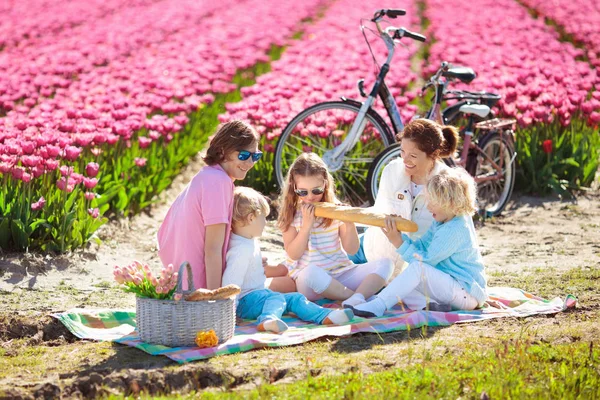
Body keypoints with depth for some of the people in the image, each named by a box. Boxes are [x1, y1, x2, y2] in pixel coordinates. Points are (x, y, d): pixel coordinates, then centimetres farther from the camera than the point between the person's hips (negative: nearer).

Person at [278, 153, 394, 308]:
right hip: (306, 279, -3)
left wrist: (349, 224, -13)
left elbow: (352, 249, 5)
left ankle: (355, 300, -42)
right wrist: (307, 224, -15)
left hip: (341, 274, 4)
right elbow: (293, 254, -7)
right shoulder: (291, 215, 1)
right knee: (311, 272, -41)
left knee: (385, 264, -18)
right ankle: (358, 297, -28)